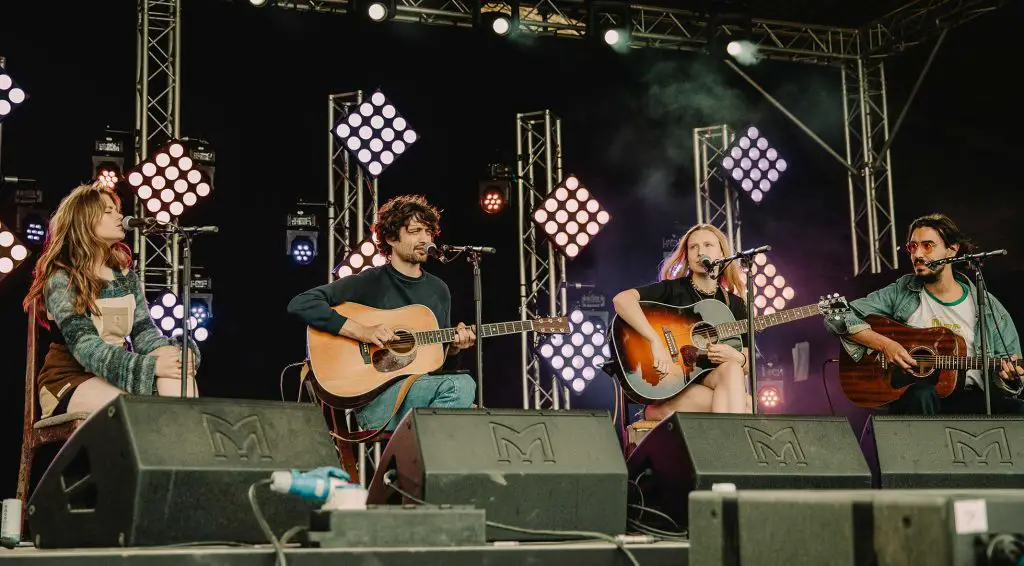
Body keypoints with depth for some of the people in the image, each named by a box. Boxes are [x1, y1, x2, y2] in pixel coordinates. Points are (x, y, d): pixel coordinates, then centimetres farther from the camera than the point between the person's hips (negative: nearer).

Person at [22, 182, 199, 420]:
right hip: (71, 380, -5)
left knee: (177, 369, -27)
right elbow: (84, 346, -22)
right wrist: (149, 365, -34)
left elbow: (143, 330, 4)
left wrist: (173, 353, -20)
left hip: (120, 372, 5)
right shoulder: (61, 280, -10)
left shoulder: (125, 276, 11)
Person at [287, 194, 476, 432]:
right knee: (461, 385, -29)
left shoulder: (439, 290, 17)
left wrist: (454, 346, 2)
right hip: (371, 398, -6)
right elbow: (301, 304, -12)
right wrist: (362, 332, -19)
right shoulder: (369, 282, -1)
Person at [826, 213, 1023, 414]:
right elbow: (837, 318, 1)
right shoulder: (900, 293, 7)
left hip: (970, 397, 1)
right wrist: (884, 344, -11)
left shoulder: (989, 307, 9)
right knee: (922, 393, -38)